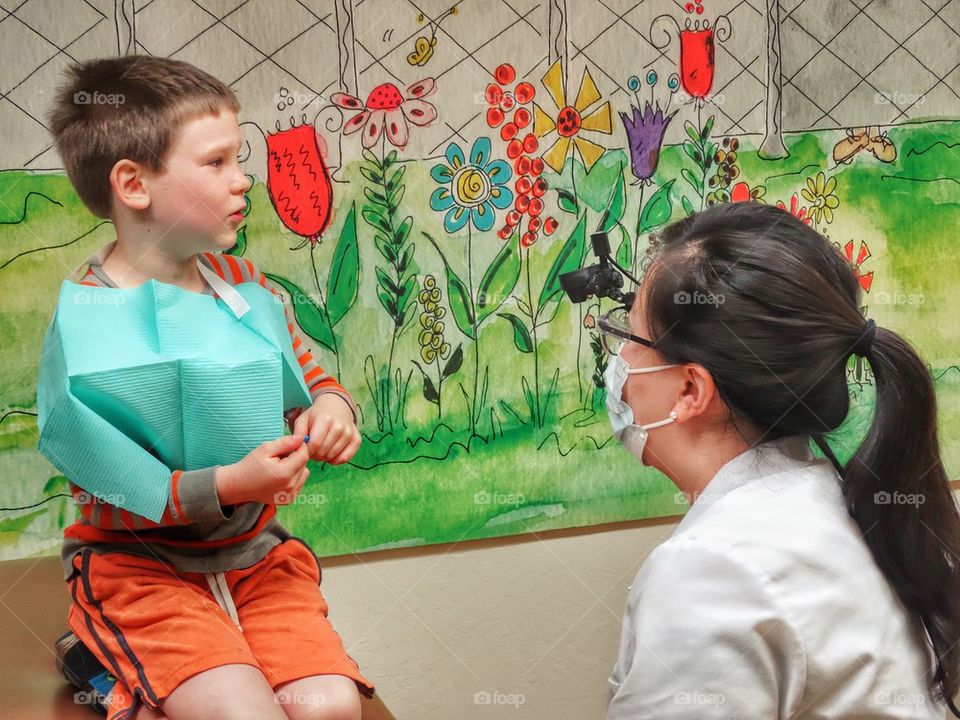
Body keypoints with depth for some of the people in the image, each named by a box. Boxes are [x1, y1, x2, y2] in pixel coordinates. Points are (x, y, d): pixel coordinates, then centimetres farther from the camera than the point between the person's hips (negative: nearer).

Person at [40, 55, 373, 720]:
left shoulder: (250, 291, 1)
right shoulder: (86, 323, -15)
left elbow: (314, 379, 17)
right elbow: (105, 497, -14)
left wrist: (332, 408, -7)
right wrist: (228, 485, -24)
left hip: (255, 552, 5)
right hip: (138, 561, -5)